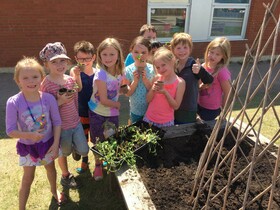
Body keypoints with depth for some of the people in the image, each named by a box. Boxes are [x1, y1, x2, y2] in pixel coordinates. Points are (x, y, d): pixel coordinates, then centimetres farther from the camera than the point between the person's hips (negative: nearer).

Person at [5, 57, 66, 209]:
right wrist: (30, 135, -32)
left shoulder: (48, 98, -19)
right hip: (28, 146, -2)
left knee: (50, 168, 26)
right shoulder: (13, 103, -24)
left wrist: (55, 144, -14)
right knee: (28, 178, 14)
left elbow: (57, 122, -9)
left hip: (48, 143, 3)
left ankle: (54, 191, 57)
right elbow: (10, 131, -18)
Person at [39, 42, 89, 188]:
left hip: (76, 122, 5)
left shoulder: (70, 79, -3)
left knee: (84, 151, 8)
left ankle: (74, 147, 46)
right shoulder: (46, 84, -21)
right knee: (64, 153, 18)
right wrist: (60, 101, -28)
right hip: (61, 126, -5)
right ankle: (65, 176, 46)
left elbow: (79, 90, 14)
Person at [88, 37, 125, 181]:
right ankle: (98, 165, 38)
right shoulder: (101, 74, -25)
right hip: (98, 113, -4)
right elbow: (104, 100, -23)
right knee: (99, 142, 14)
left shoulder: (120, 72, -8)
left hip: (113, 113, 5)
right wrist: (118, 104, -13)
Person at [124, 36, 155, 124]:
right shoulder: (128, 70, -11)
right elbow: (128, 93, -8)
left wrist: (145, 80, -22)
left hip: (150, 110, 0)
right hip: (135, 111, 0)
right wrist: (135, 81, -22)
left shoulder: (152, 69, -11)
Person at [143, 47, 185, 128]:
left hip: (166, 122, -2)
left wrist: (165, 92, -22)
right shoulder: (157, 78, -2)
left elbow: (176, 106, -10)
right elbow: (148, 100, 1)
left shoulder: (180, 82, -10)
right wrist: (153, 89, -17)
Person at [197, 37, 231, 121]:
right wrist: (201, 86, -7)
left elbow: (228, 93, -13)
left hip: (211, 109, -6)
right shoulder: (204, 66, -4)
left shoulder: (222, 72, -22)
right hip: (199, 105, 6)